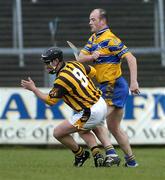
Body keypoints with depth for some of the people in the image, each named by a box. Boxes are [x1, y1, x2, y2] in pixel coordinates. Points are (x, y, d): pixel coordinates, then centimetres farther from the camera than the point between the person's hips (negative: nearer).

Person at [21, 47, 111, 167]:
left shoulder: (62, 80, -19)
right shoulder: (74, 64, 4)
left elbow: (50, 101, -10)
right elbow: (93, 72, 20)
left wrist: (33, 89, -2)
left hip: (91, 114, -9)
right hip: (102, 104, 9)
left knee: (58, 133, 1)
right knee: (83, 130, 36)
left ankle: (80, 153, 18)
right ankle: (97, 154, 13)